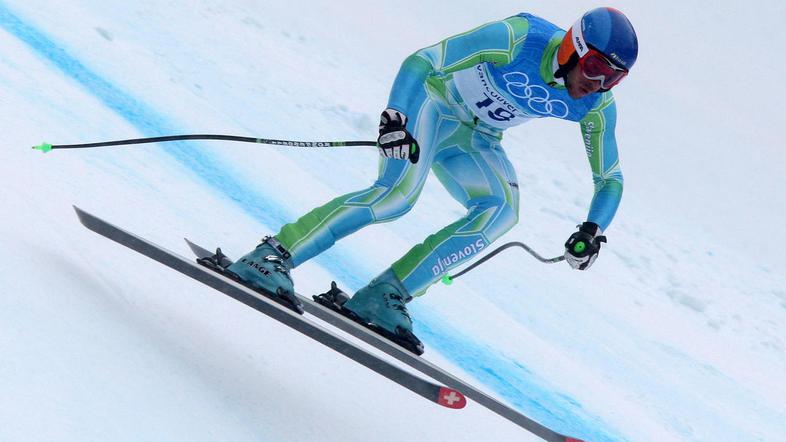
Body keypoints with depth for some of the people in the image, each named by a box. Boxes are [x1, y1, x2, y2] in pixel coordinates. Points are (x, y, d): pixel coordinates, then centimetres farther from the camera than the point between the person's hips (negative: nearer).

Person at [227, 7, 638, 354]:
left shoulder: (596, 105, -14)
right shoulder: (516, 39, -29)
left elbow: (609, 178, -2)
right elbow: (420, 62, -28)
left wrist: (592, 230, -19)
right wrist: (396, 118, -42)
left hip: (474, 139, 5)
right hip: (433, 103, -5)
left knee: (502, 210, -23)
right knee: (398, 192, -30)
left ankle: (385, 295, -25)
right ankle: (272, 256, -31)